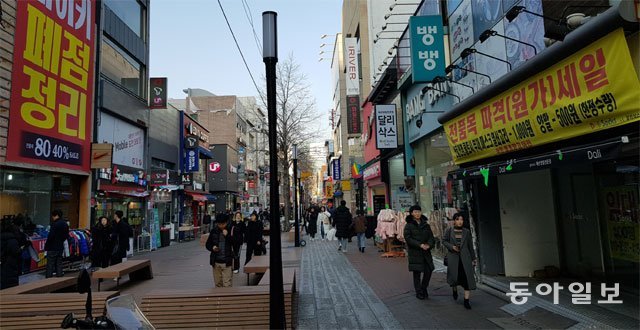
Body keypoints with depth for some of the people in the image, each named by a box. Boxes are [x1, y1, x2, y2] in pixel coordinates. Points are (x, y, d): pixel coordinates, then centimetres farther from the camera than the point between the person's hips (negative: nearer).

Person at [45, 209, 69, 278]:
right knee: (59, 264, 13)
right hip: (60, 247, 7)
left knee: (50, 265, -1)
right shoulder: (65, 224, 9)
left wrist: (46, 246, -8)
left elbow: (50, 236, -18)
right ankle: (59, 278, 16)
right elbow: (66, 236, 15)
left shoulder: (55, 224, -17)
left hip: (52, 248, -7)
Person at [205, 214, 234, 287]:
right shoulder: (214, 231, 2)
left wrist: (227, 235, -20)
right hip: (216, 261, 3)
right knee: (218, 284, 14)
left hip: (227, 262, -3)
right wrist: (212, 248, -10)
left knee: (227, 285, -4)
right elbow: (208, 244, 11)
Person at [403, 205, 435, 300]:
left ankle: (424, 288, 25)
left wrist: (428, 244, -12)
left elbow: (431, 237, 9)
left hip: (426, 252, 4)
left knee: (428, 270, 2)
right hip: (414, 253, -4)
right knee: (417, 273, 1)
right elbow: (408, 239, -11)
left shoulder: (426, 225, 11)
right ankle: (419, 292, 15)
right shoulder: (408, 226, -3)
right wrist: (420, 245, -19)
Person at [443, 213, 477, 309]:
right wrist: (452, 247, -11)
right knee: (454, 277, 4)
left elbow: (470, 246, 9)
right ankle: (455, 290, 37)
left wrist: (473, 259, 11)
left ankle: (466, 301, 2)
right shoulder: (449, 230, 1)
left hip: (465, 258, 1)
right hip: (453, 257, -1)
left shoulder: (467, 232, 5)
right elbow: (444, 241, 7)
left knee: (467, 278, -6)